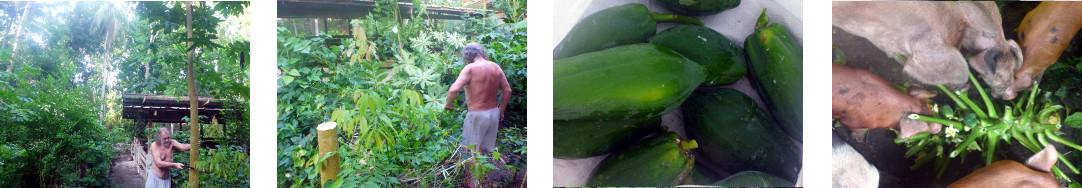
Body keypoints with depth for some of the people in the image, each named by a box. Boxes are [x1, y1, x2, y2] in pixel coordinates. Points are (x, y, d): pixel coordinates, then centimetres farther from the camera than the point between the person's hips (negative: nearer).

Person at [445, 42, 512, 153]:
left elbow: (453, 90, -24)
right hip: (494, 113, 6)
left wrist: (448, 105, -6)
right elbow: (507, 91, 8)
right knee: (489, 151, 13)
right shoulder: (496, 67, 4)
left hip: (477, 115, -6)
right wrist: (501, 110, 19)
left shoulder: (470, 68, -15)